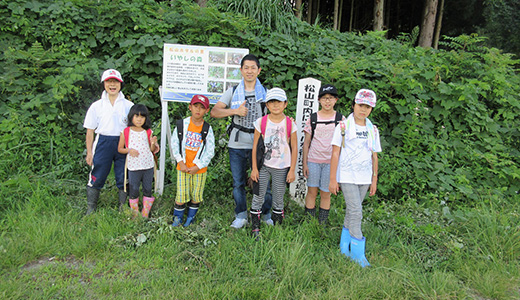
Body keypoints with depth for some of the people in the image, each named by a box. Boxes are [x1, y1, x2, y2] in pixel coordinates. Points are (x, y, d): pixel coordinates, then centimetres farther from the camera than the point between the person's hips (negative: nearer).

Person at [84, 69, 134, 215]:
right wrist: (89, 152, 3)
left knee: (124, 178, 4)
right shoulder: (96, 106, 7)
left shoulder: (128, 105, 6)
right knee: (97, 177, 1)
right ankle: (91, 208, 16)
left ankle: (124, 207, 20)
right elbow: (90, 131, 7)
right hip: (103, 143, 0)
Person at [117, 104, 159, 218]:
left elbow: (152, 150, 7)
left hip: (148, 165, 2)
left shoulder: (148, 132, 3)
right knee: (133, 190, 6)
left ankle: (145, 214, 23)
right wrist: (129, 150, -14)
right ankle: (135, 214, 22)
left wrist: (153, 143, -14)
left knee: (147, 190, 9)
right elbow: (120, 149, 5)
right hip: (133, 166, -2)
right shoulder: (126, 132, -2)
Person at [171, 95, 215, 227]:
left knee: (196, 195, 10)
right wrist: (181, 162, -6)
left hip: (200, 169, 0)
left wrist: (198, 167, -11)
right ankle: (177, 217, 25)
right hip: (183, 167, 0)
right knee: (181, 194, 3)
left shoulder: (207, 129, -6)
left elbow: (210, 151, -5)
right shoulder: (182, 124, -4)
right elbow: (175, 144, 2)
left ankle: (191, 217, 31)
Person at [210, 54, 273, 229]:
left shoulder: (266, 93, 8)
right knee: (238, 182, 8)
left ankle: (266, 215, 19)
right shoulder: (233, 92, 9)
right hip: (237, 144, 2)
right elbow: (214, 112, 3)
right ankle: (241, 216, 22)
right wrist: (236, 111, -10)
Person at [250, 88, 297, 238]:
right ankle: (255, 229, 17)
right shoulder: (261, 122, -3)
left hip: (282, 168, 0)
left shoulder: (290, 123, -3)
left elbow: (294, 148, 0)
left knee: (278, 199, 9)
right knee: (258, 196, 5)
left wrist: (292, 170, -2)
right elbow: (255, 146, 0)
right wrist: (254, 168, -2)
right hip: (263, 165, 0)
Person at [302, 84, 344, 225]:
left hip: (331, 162, 0)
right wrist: (304, 164, 2)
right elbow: (306, 143, 6)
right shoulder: (312, 118, 4)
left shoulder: (340, 119, 4)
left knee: (326, 194, 6)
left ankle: (322, 225, 17)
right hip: (313, 160, 0)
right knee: (311, 192, 2)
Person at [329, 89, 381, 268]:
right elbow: (335, 153, -4)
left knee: (351, 212, 11)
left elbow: (374, 156, 14)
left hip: (364, 178, 4)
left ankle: (345, 248, 24)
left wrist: (374, 180, 13)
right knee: (356, 212, -9)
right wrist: (333, 179, -7)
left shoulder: (373, 130, 10)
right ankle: (358, 254, -1)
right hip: (347, 177, -4)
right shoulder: (343, 127, -4)